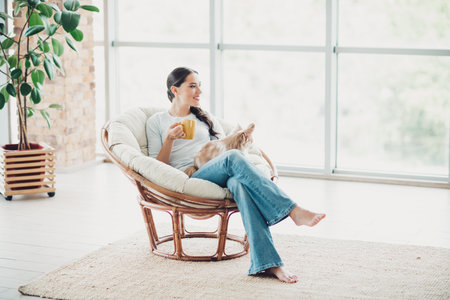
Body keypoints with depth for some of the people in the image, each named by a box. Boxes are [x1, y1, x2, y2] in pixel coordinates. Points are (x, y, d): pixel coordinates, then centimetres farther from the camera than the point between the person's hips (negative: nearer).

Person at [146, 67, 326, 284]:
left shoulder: (205, 118, 30)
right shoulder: (156, 122, 18)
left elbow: (225, 146, 24)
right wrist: (169, 138, -8)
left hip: (221, 177, 3)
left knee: (239, 183, -38)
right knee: (233, 158, -35)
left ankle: (267, 263, -53)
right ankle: (293, 211, -40)